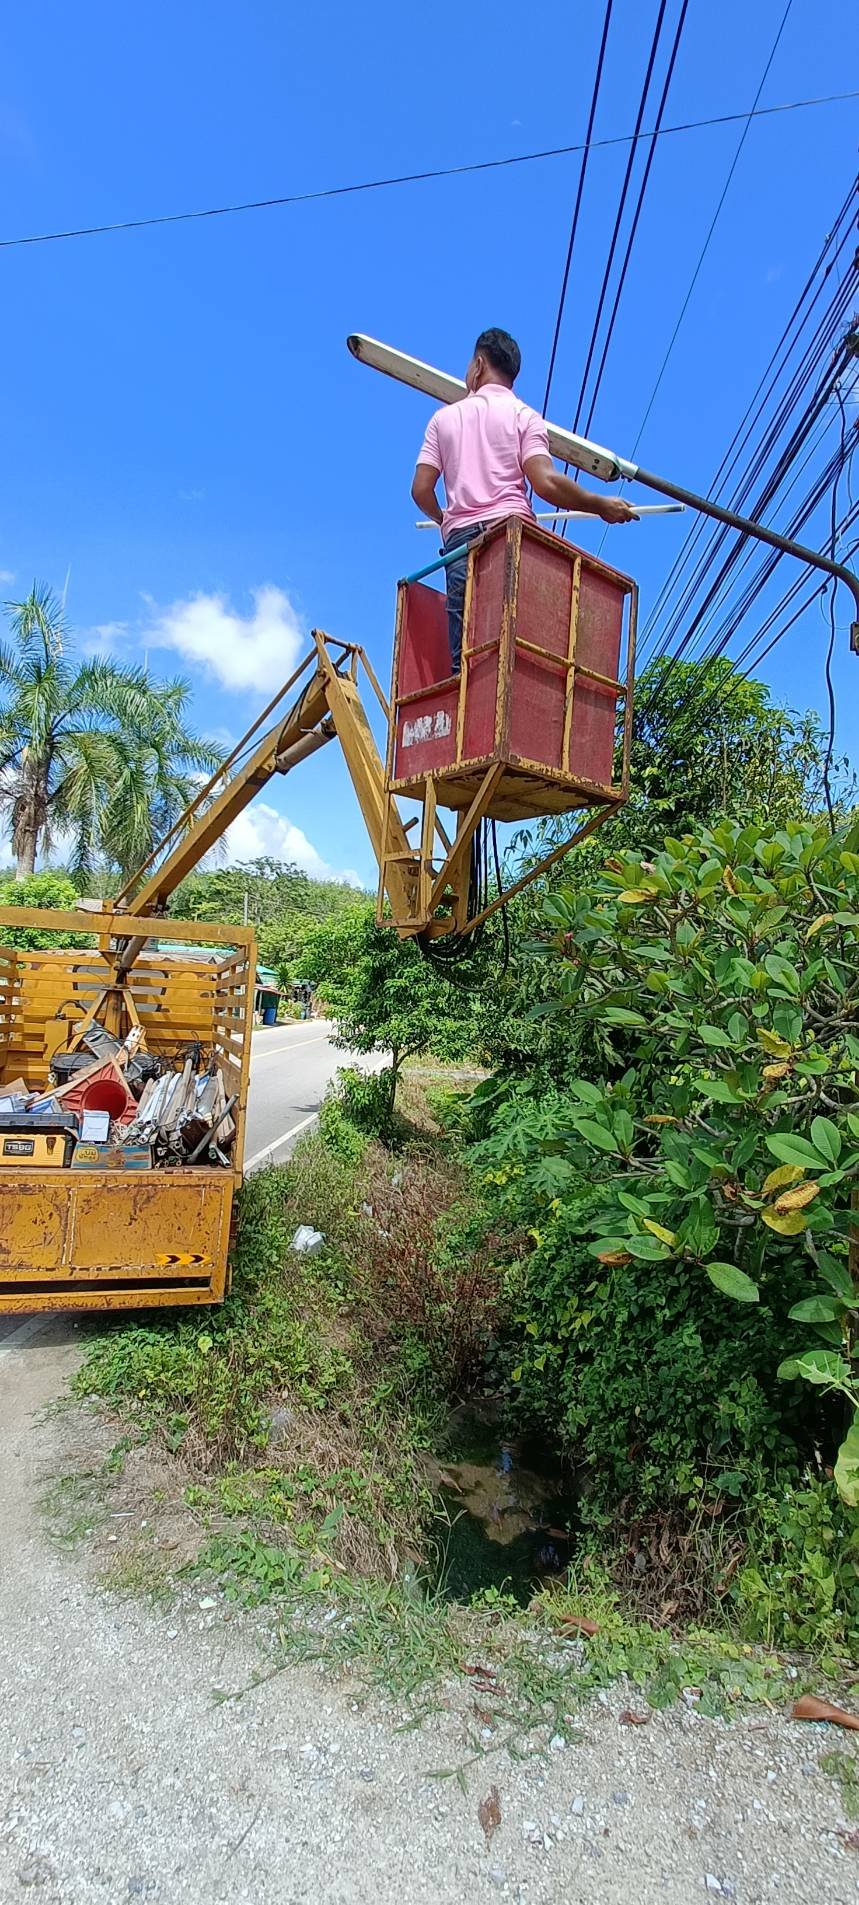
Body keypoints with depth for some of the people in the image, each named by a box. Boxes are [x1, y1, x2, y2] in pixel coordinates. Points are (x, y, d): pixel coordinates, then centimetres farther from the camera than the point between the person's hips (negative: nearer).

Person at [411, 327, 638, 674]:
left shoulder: (444, 417, 19)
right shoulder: (523, 415, 12)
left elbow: (421, 489, 11)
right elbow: (545, 483, -4)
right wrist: (601, 506, 7)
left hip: (460, 538, 2)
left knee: (464, 655, -5)